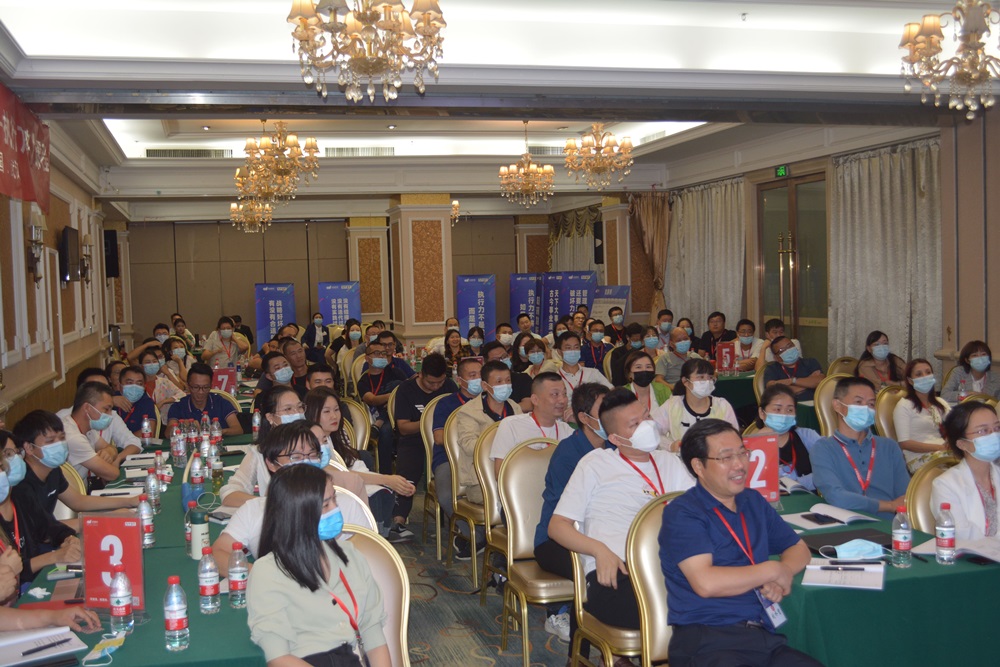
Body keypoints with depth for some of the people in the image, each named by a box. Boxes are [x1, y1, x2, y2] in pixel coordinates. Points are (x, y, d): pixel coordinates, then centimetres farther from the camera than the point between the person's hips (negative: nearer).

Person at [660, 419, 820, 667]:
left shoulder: (754, 502, 19)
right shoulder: (682, 514, -4)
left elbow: (798, 548, 26)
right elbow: (706, 583, -16)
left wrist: (784, 574, 2)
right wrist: (771, 570, -3)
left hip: (764, 637, 6)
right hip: (706, 640, -6)